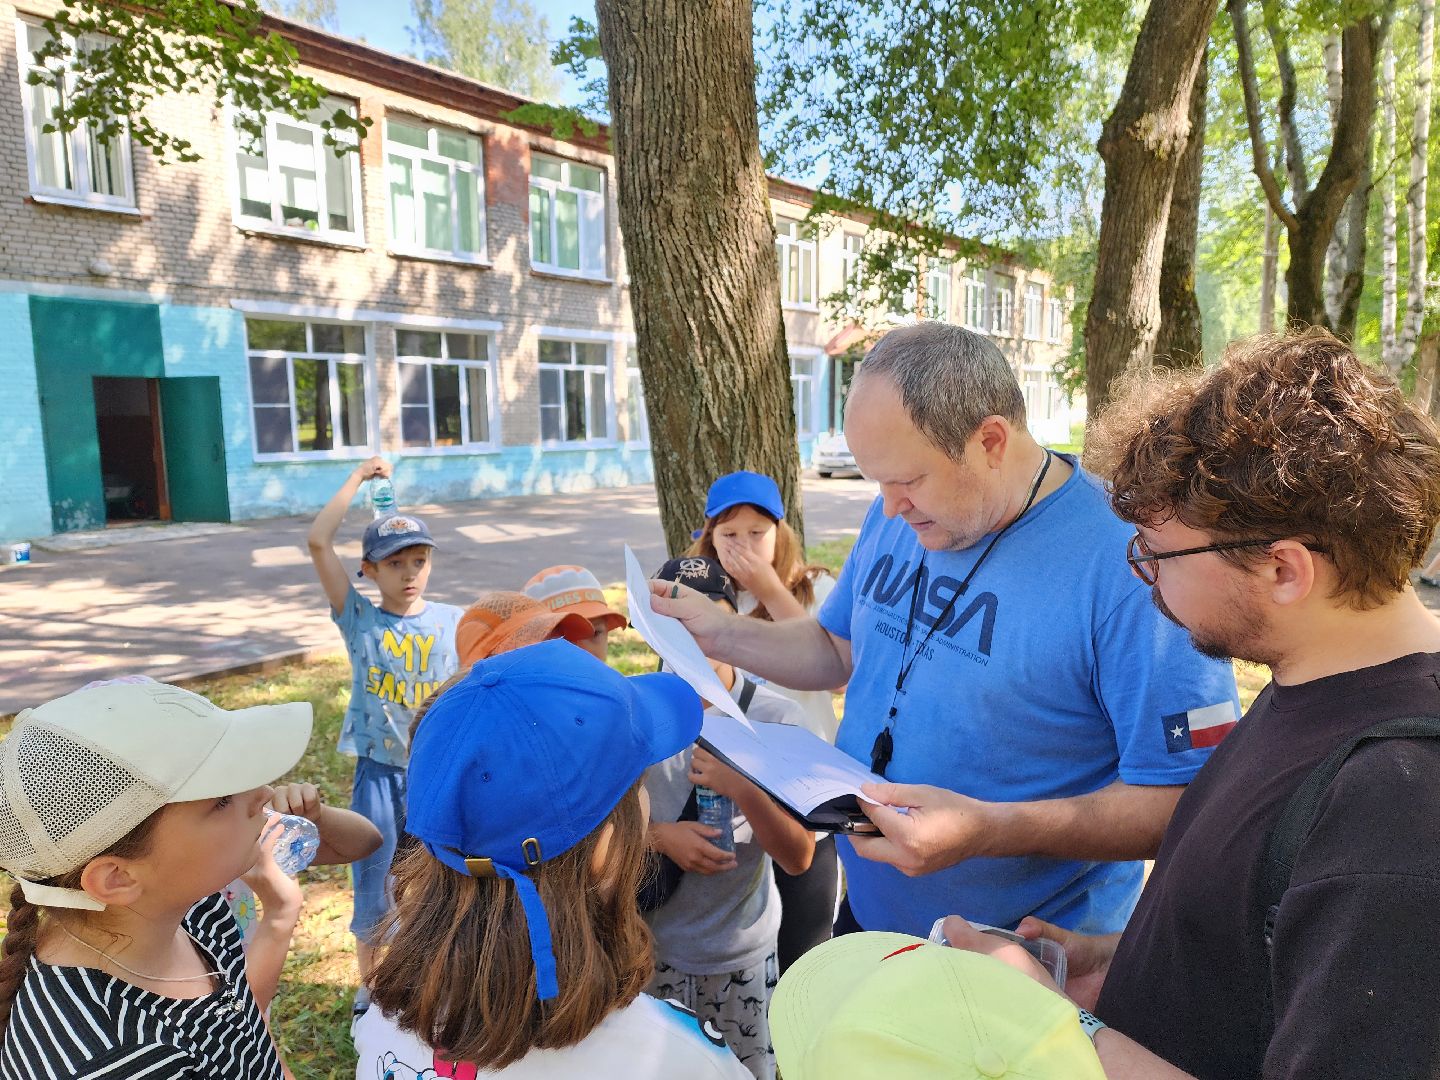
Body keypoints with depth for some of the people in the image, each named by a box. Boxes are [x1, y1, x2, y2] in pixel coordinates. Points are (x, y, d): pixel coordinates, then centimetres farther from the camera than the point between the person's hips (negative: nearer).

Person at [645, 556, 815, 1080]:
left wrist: (742, 787, -28)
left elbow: (799, 858, -14)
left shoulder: (778, 718, -14)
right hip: (649, 948, 1)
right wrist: (659, 836, -21)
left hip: (742, 956, -1)